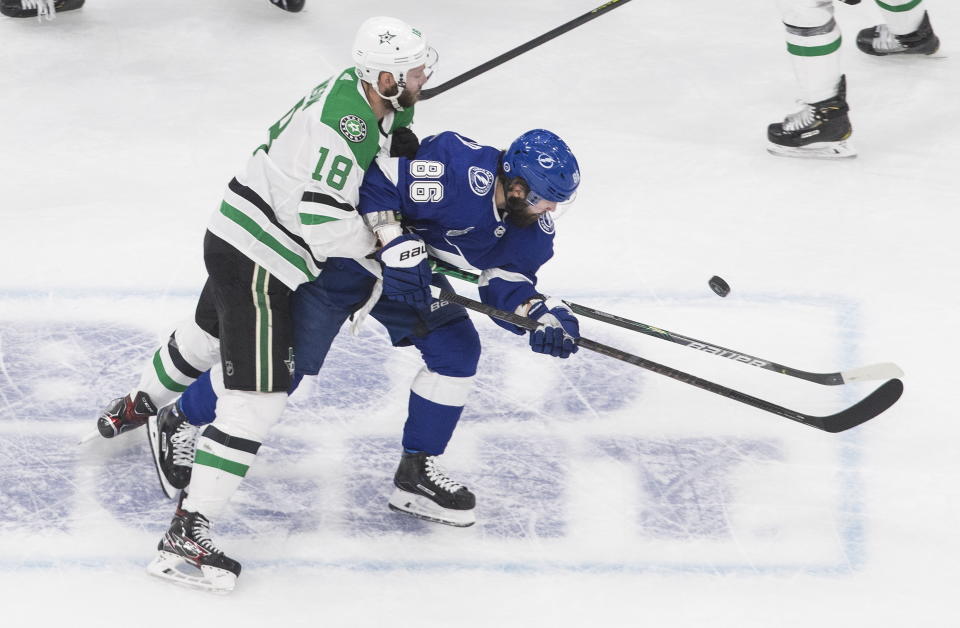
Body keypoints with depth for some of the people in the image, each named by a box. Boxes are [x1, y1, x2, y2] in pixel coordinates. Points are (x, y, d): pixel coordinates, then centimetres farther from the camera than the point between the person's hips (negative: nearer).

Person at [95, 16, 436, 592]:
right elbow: (323, 220, -30)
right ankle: (187, 536, -14)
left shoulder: (355, 93, 1)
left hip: (237, 238, 11)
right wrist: (383, 249, -18)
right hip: (255, 263, -11)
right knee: (257, 398, -13)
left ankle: (138, 407, 65)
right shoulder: (343, 126, -29)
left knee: (210, 333, 36)